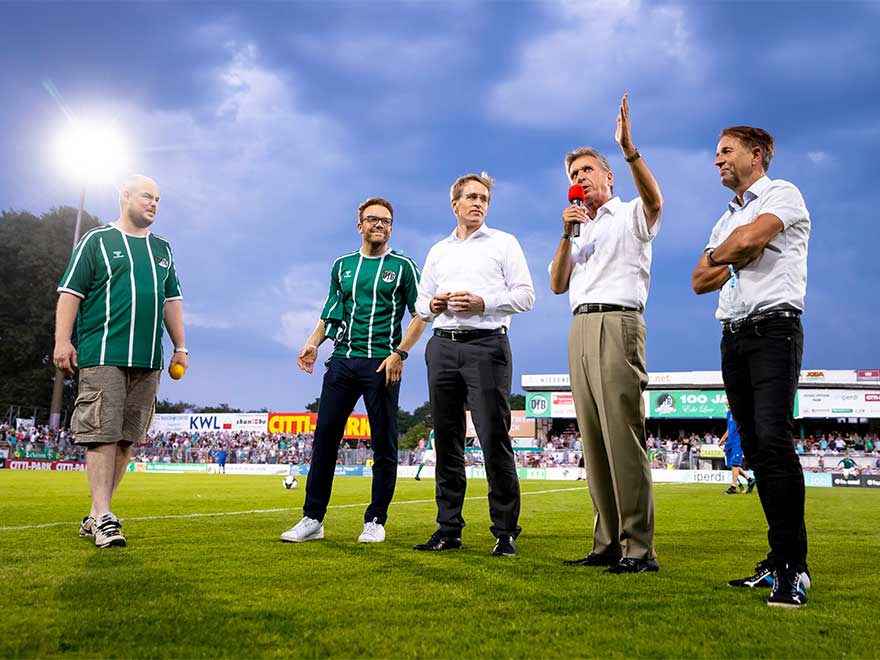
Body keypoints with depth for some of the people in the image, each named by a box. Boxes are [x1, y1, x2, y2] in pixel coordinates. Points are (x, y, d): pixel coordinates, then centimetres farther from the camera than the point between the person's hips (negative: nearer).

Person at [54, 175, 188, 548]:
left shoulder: (162, 249, 21)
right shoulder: (97, 241, 5)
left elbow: (172, 300, 24)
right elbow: (70, 293, 0)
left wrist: (180, 346, 18)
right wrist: (63, 340, -9)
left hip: (148, 361, 5)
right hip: (103, 357, -5)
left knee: (127, 438, 4)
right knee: (102, 434, -10)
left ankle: (96, 517, 11)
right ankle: (103, 518, -9)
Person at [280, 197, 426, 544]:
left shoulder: (403, 266, 5)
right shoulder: (342, 265, 17)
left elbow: (420, 315, 2)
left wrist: (399, 353, -10)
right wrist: (313, 343, 6)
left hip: (382, 363, -3)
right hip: (342, 360, 3)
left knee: (384, 445, 0)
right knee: (325, 436, 0)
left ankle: (375, 521, 10)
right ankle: (312, 519, 8)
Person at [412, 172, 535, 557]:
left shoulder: (504, 243, 9)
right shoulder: (438, 251, 22)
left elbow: (525, 296, 1)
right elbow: (421, 304, 23)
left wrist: (483, 302, -12)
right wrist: (432, 305, 0)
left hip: (486, 344, -4)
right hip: (443, 346, 5)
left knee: (494, 439, -9)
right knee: (446, 440, 5)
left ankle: (505, 532, -2)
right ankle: (448, 529, 12)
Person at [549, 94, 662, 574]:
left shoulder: (630, 216, 8)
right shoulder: (581, 231, 27)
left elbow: (654, 201, -17)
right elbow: (557, 285, 17)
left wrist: (629, 150, -29)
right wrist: (567, 235, 5)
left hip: (617, 322, -7)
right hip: (581, 327, 7)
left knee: (623, 436, -14)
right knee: (593, 439, 3)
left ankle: (639, 548, -12)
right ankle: (608, 544, 6)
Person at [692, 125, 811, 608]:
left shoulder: (783, 194, 3)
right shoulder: (727, 218, 25)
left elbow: (749, 239, -16)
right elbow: (700, 281, 15)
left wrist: (718, 255, 4)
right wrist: (737, 260, 0)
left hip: (773, 328, -8)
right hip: (733, 336, 8)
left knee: (773, 439, -19)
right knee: (755, 449, 4)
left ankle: (793, 566, -17)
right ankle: (780, 560, 9)